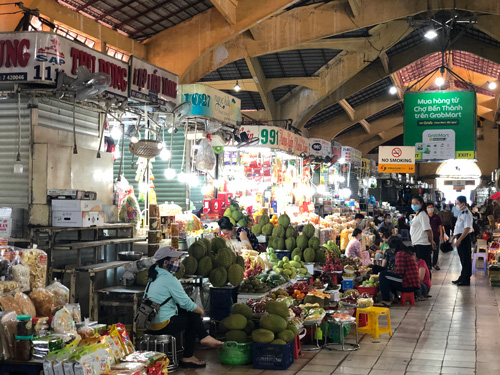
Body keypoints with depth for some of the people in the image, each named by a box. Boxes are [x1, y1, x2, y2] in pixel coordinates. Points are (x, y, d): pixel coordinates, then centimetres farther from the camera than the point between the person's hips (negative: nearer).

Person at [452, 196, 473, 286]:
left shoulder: (467, 214, -16)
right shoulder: (461, 213, 15)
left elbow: (467, 229, -22)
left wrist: (459, 240, -25)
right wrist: (454, 238, 22)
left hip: (464, 238, -10)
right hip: (460, 238, 10)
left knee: (466, 259, -3)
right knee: (463, 259, 16)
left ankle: (466, 280, 1)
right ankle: (462, 278, 25)